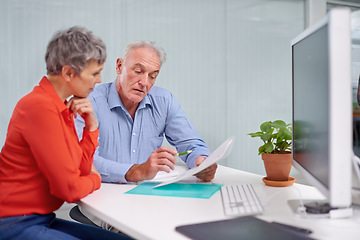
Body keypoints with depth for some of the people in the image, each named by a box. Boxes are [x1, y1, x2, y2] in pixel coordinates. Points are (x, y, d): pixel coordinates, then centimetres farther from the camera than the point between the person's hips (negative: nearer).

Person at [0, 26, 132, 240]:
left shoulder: (63, 107, 8)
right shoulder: (40, 107, -21)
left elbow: (82, 169, 11)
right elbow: (70, 189, -20)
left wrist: (91, 125, -1)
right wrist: (95, 179, 2)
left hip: (43, 219, 9)